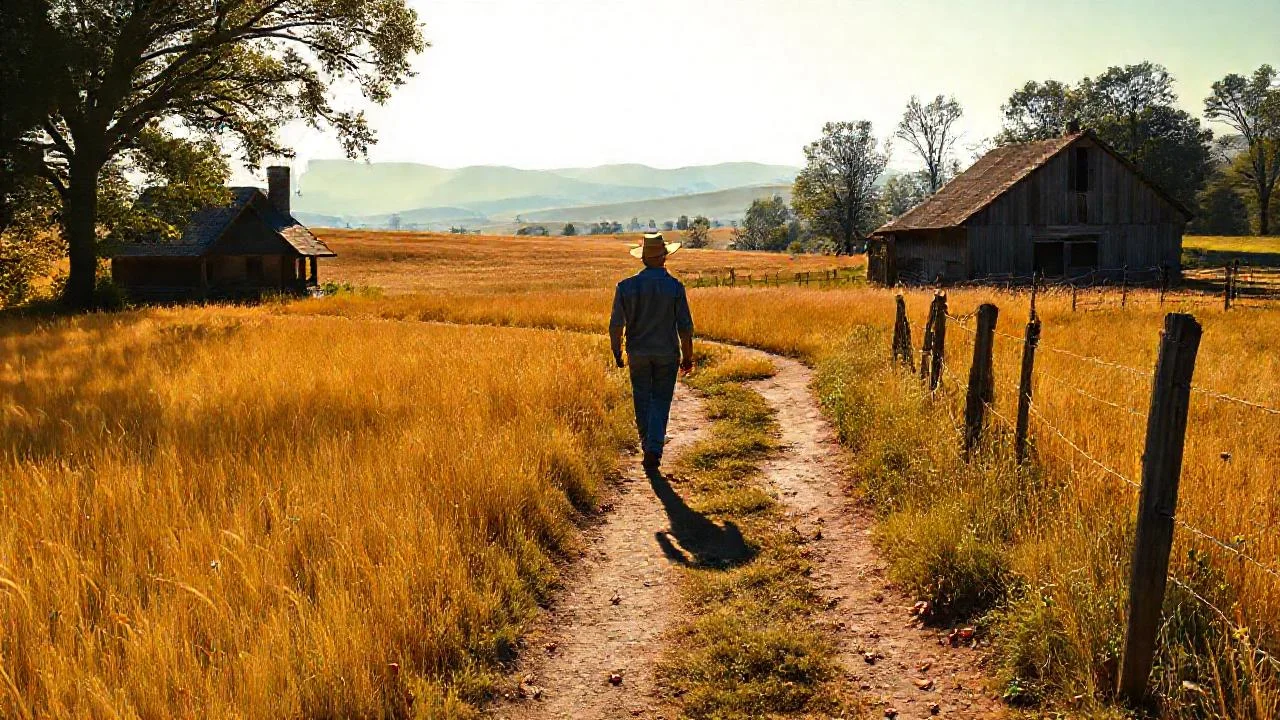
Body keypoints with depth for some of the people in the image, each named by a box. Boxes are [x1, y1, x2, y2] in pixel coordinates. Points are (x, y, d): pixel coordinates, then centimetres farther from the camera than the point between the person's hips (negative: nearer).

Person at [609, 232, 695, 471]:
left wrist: (617, 353, 8)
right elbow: (685, 326, -8)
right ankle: (654, 450, -4)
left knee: (642, 399, 16)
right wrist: (687, 356, 4)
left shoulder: (626, 286, -8)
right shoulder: (675, 287, -10)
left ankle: (649, 443, 28)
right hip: (667, 353, -1)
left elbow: (616, 325, -6)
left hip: (638, 353, 1)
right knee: (660, 400, 6)